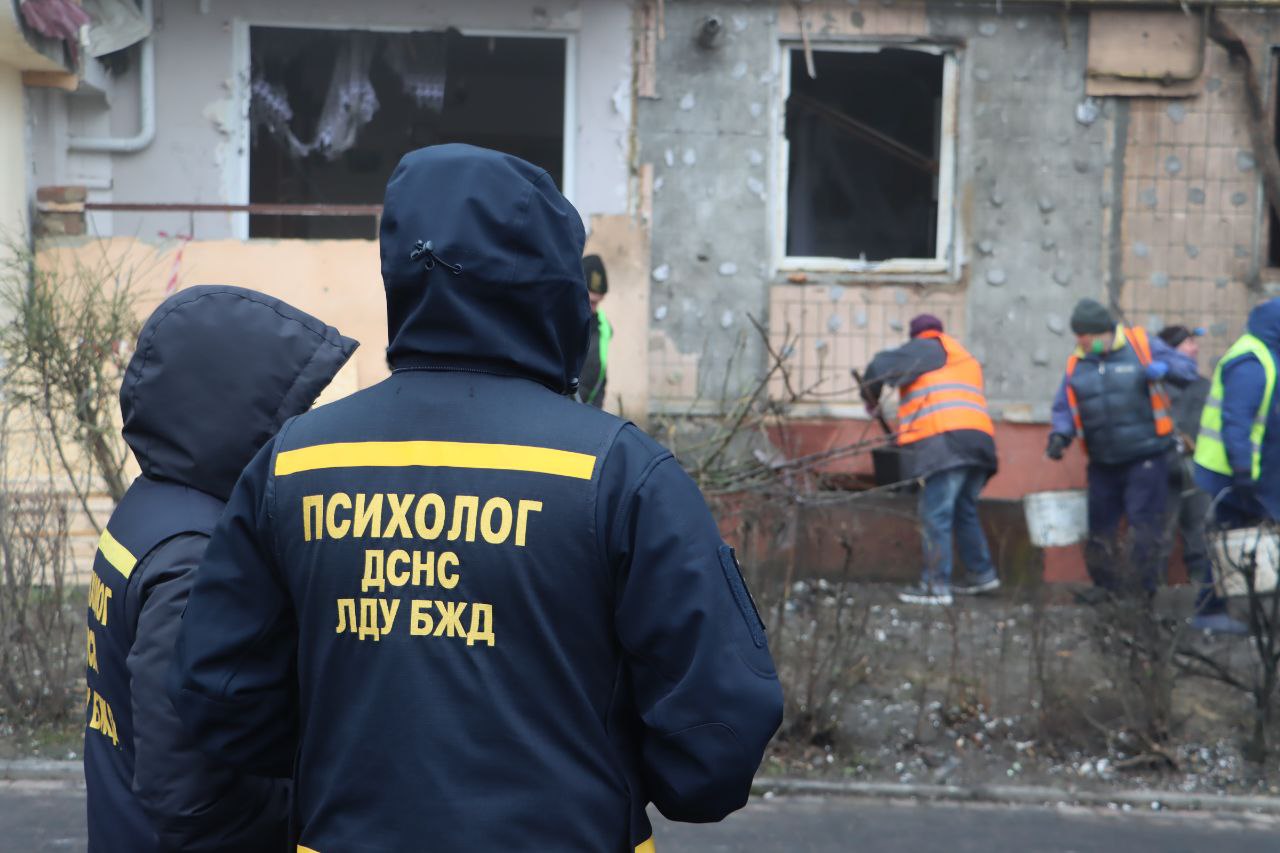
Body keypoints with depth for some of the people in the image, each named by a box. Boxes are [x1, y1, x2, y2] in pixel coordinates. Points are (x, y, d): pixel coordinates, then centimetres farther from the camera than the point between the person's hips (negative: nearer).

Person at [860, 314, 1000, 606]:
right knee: (964, 512, 20)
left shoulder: (926, 349, 7)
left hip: (947, 442, -8)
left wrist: (871, 398, 13)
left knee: (936, 514, -8)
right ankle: (983, 574, 23)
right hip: (978, 439, 8)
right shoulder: (965, 359, 31)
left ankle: (936, 586, -10)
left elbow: (881, 366, -5)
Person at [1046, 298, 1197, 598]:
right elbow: (1064, 408, 8)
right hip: (1102, 462, 5)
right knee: (1100, 527, 12)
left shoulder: (1141, 345, -4)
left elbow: (1187, 369, 0)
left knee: (1145, 525, -5)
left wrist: (1163, 368, -21)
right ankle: (1106, 583, 27)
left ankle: (1141, 587, 4)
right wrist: (1060, 435, -11)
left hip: (1145, 458, -5)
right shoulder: (1076, 365, 7)